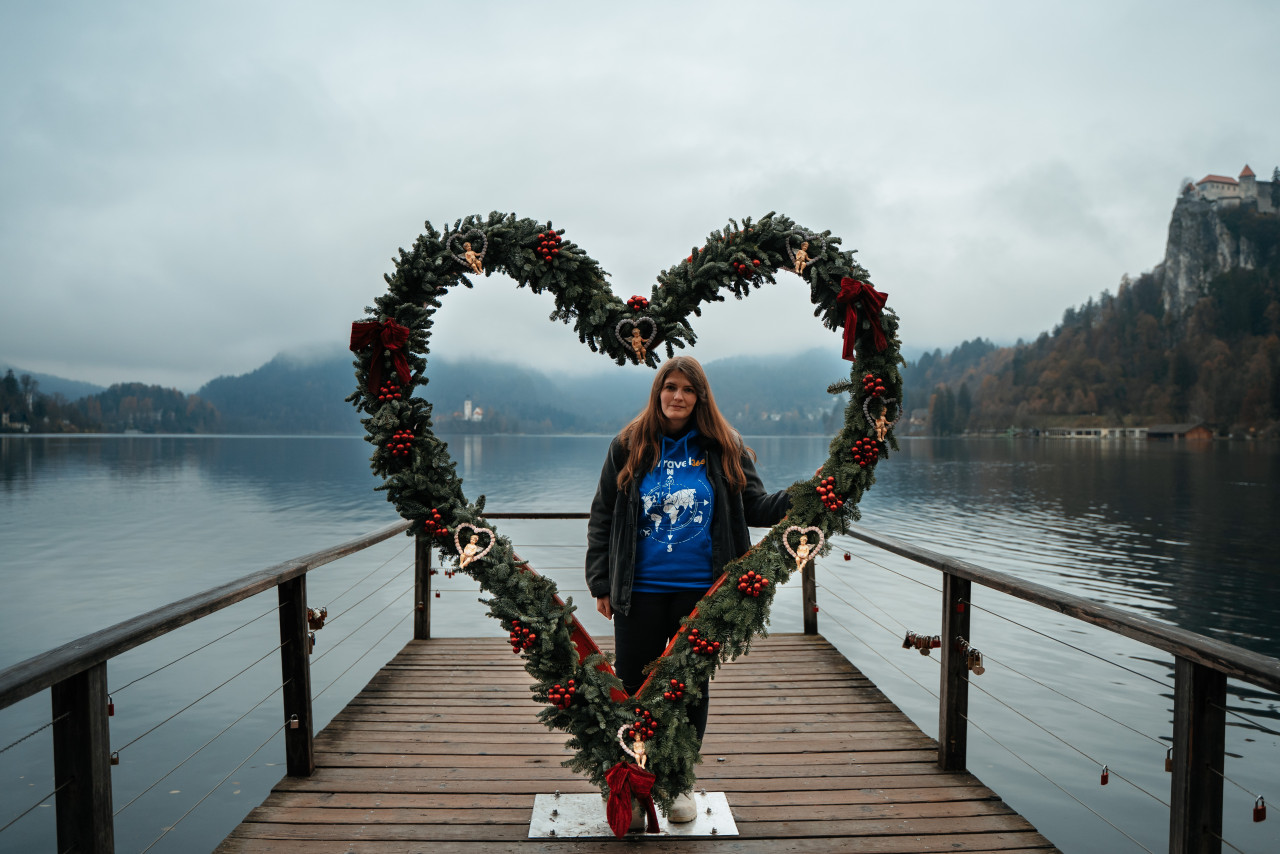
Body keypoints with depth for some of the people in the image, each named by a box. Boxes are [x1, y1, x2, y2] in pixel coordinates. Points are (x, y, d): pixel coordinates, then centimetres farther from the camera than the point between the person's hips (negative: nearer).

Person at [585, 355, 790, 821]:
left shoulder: (723, 448, 2)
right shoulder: (629, 446, 2)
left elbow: (754, 505, 5)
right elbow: (602, 518, 5)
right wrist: (601, 583, 2)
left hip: (699, 591, 0)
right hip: (639, 590, 0)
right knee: (633, 684, 7)